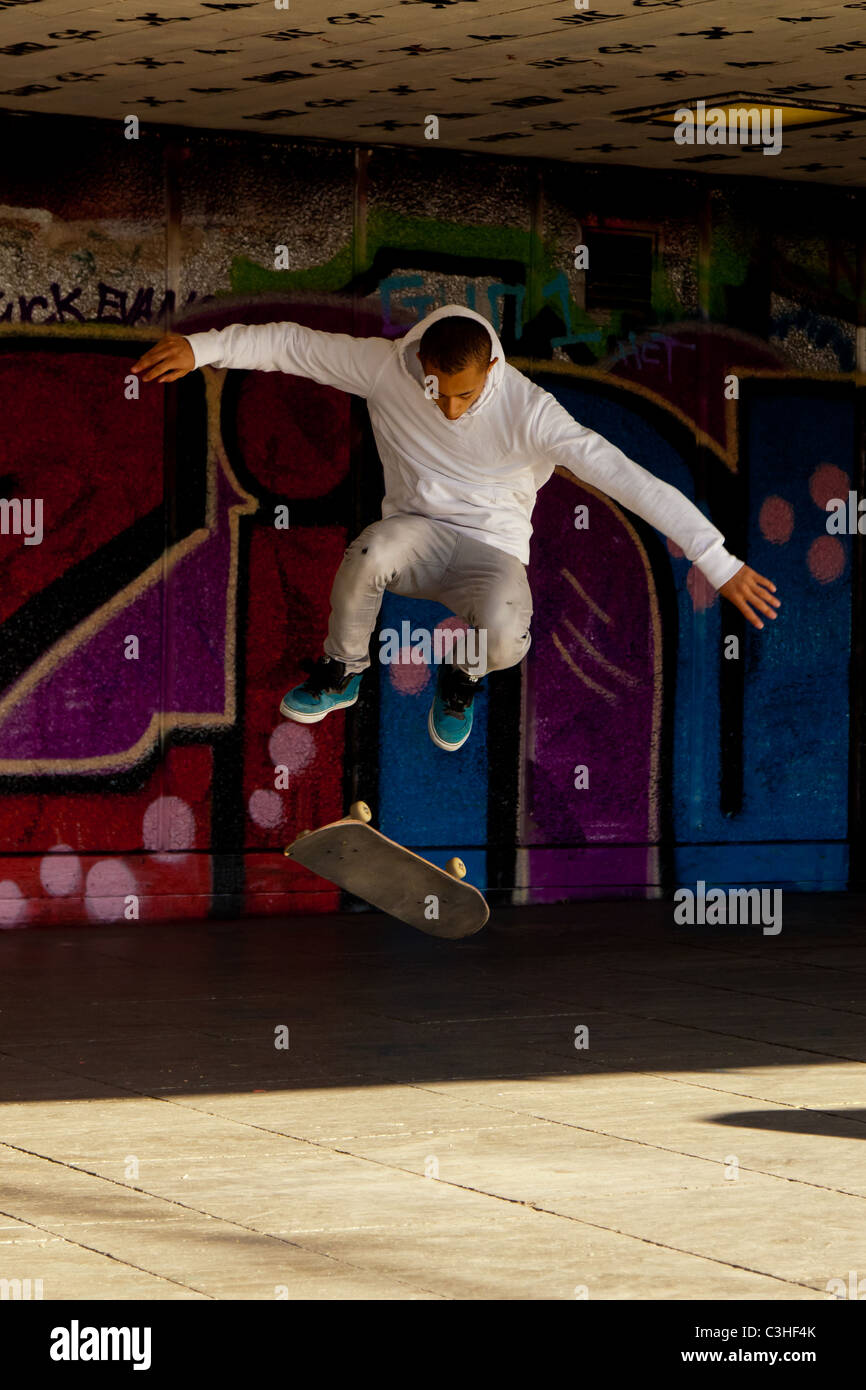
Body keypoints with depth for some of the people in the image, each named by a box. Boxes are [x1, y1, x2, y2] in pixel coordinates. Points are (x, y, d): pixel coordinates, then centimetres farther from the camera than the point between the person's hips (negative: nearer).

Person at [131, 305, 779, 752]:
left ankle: (461, 677, 6)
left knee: (504, 637, -36)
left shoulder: (527, 410, -23)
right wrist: (204, 347, -16)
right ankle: (342, 673, -4)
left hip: (493, 547, -2)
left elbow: (628, 477, -26)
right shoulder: (387, 367, -14)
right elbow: (293, 343, -6)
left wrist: (720, 563, -29)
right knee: (369, 557, -37)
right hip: (417, 528, 2)